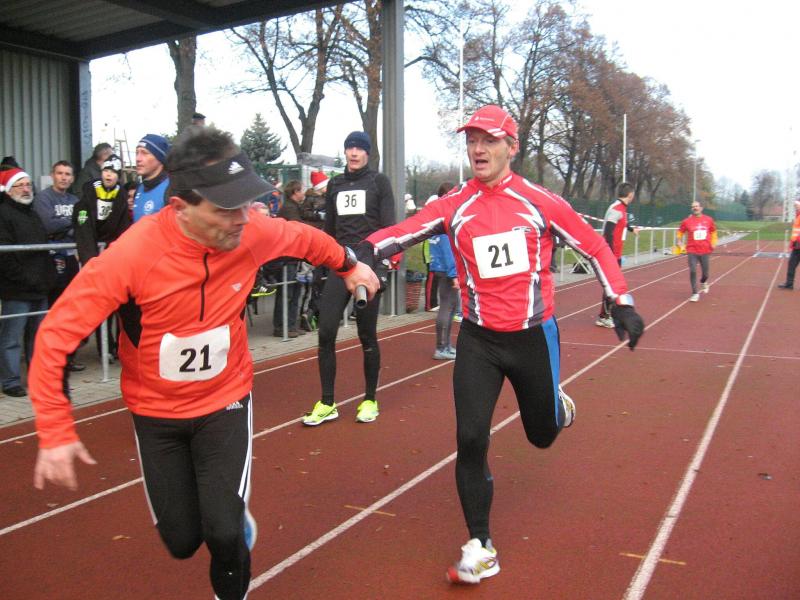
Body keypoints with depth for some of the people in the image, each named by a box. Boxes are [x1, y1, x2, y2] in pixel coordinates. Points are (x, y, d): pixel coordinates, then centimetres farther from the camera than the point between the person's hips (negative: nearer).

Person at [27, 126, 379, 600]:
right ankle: (232, 516, 44)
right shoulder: (133, 254, -29)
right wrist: (55, 431, -22)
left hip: (225, 402, 1)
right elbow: (57, 336, -20)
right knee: (182, 541, 9)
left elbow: (306, 239, 4)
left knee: (225, 534, -8)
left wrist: (349, 265, 20)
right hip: (156, 414, 0)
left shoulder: (254, 231, -20)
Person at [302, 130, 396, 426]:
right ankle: (327, 404, 6)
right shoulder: (335, 185, 15)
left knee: (367, 335, 3)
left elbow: (388, 225, -3)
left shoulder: (379, 182, 3)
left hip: (368, 265, -4)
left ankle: (370, 400, 18)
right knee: (325, 333, -4)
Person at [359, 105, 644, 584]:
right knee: (471, 439, -8)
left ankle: (555, 404, 53)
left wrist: (622, 304, -3)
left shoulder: (540, 201, -6)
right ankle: (480, 547, 11)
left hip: (534, 336, 0)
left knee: (543, 435, 14)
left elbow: (595, 247, 2)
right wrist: (365, 250, -38)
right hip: (479, 340, 1)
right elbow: (406, 231, -19)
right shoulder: (454, 206, -4)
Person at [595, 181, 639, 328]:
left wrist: (632, 229, 50)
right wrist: (611, 254, -28)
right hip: (611, 254, -10)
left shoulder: (621, 208, 11)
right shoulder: (617, 209, -18)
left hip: (616, 254, 10)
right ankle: (603, 317, 3)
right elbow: (608, 232, -25)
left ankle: (609, 313, 26)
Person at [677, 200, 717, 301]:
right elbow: (680, 232, 12)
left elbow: (713, 231, 18)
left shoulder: (709, 220, 2)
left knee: (705, 273, 10)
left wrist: (713, 243, 8)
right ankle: (695, 293, 0)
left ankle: (703, 282, 46)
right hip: (692, 251, -2)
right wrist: (680, 241, -1)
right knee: (693, 271, -11)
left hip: (705, 250, 2)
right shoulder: (687, 221, -3)